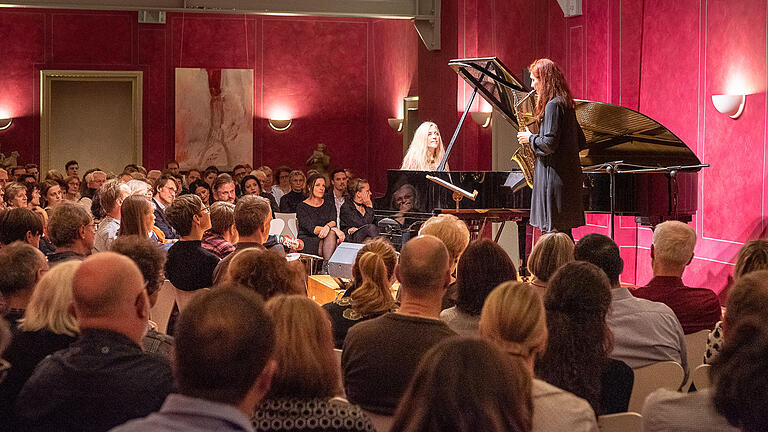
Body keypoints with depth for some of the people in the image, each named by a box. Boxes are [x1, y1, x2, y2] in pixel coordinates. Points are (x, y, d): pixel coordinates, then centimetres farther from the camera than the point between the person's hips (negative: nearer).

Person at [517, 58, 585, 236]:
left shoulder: (552, 105, -13)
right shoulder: (565, 103, 16)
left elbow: (550, 143, -21)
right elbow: (581, 141, 20)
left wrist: (530, 138, -3)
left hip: (555, 177, -10)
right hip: (568, 174, 10)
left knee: (551, 231, -8)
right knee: (564, 232, 11)